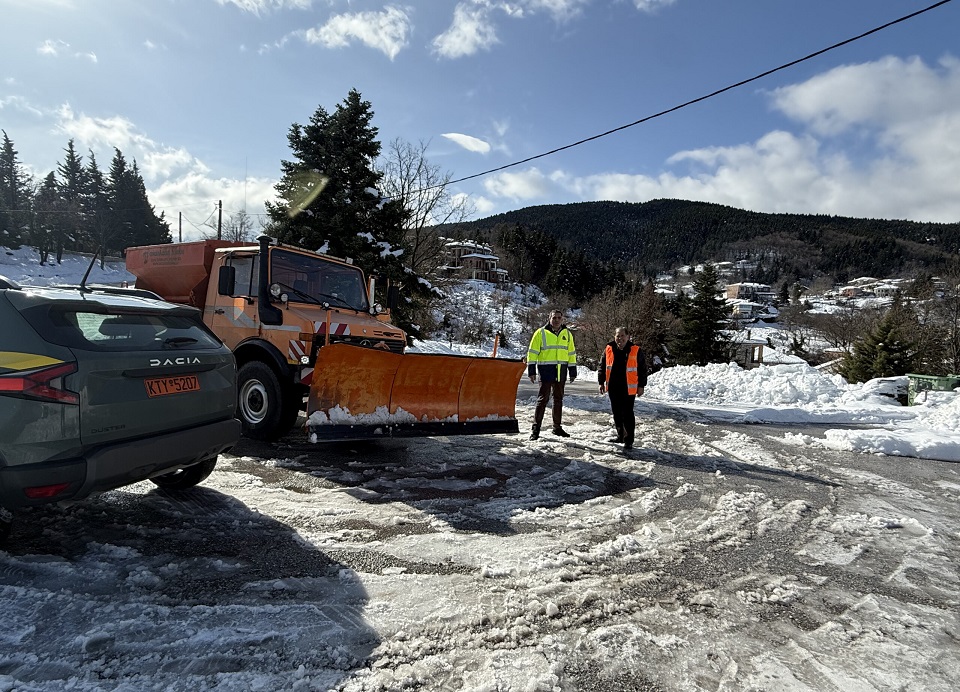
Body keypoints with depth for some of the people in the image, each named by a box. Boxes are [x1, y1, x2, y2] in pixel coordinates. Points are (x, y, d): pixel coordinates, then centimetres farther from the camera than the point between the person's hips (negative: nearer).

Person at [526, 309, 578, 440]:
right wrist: (531, 370, -7)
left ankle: (557, 427, 22)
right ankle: (536, 429, -1)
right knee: (543, 399, -6)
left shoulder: (567, 334, 11)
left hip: (561, 371, 5)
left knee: (558, 399, 12)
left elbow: (571, 353, 16)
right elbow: (532, 352, -2)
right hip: (546, 370, -4)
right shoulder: (541, 333, -2)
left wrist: (573, 371, 12)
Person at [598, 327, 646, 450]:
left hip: (628, 389, -4)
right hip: (613, 388, 4)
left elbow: (642, 369, 1)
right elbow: (602, 367, 13)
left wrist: (641, 386, -1)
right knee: (617, 413, 13)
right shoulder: (608, 350, 4)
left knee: (627, 414, -4)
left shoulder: (636, 351, -3)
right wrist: (601, 382, 10)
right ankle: (621, 435, 27)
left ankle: (629, 440, 2)